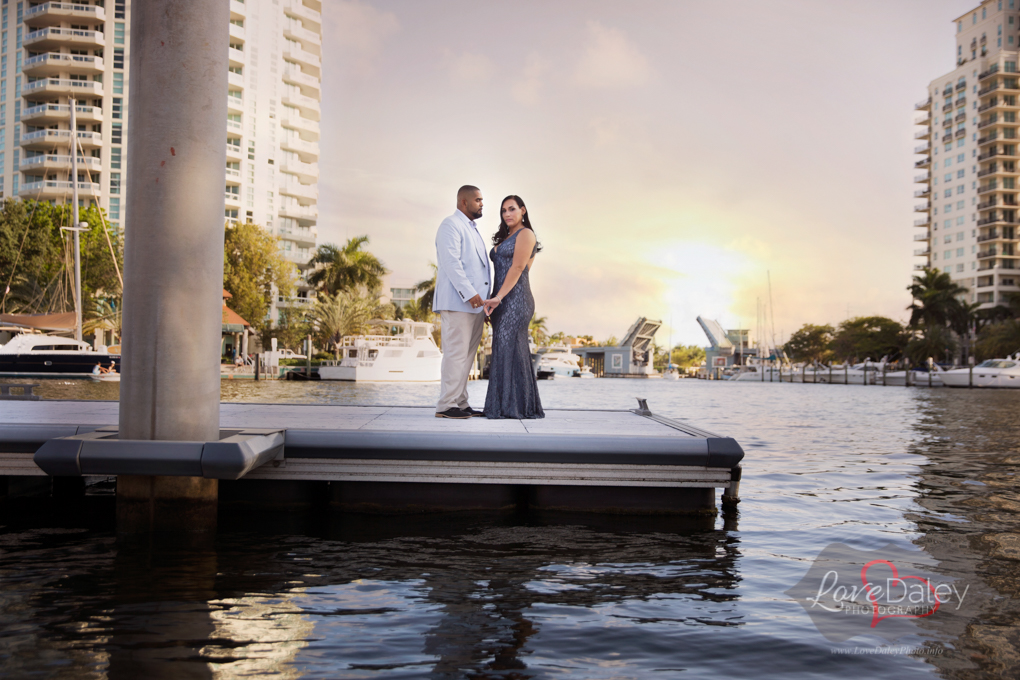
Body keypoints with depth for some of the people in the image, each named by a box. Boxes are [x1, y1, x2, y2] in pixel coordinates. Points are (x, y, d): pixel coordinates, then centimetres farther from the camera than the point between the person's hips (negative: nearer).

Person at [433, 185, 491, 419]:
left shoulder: (472, 229, 25)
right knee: (456, 353, -10)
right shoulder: (451, 225, -5)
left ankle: (460, 403, 13)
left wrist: (484, 300, 19)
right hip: (457, 302, -9)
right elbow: (451, 262, -16)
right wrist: (469, 293, -22)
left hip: (474, 303, 9)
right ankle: (446, 406, -7)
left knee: (467, 355, 9)